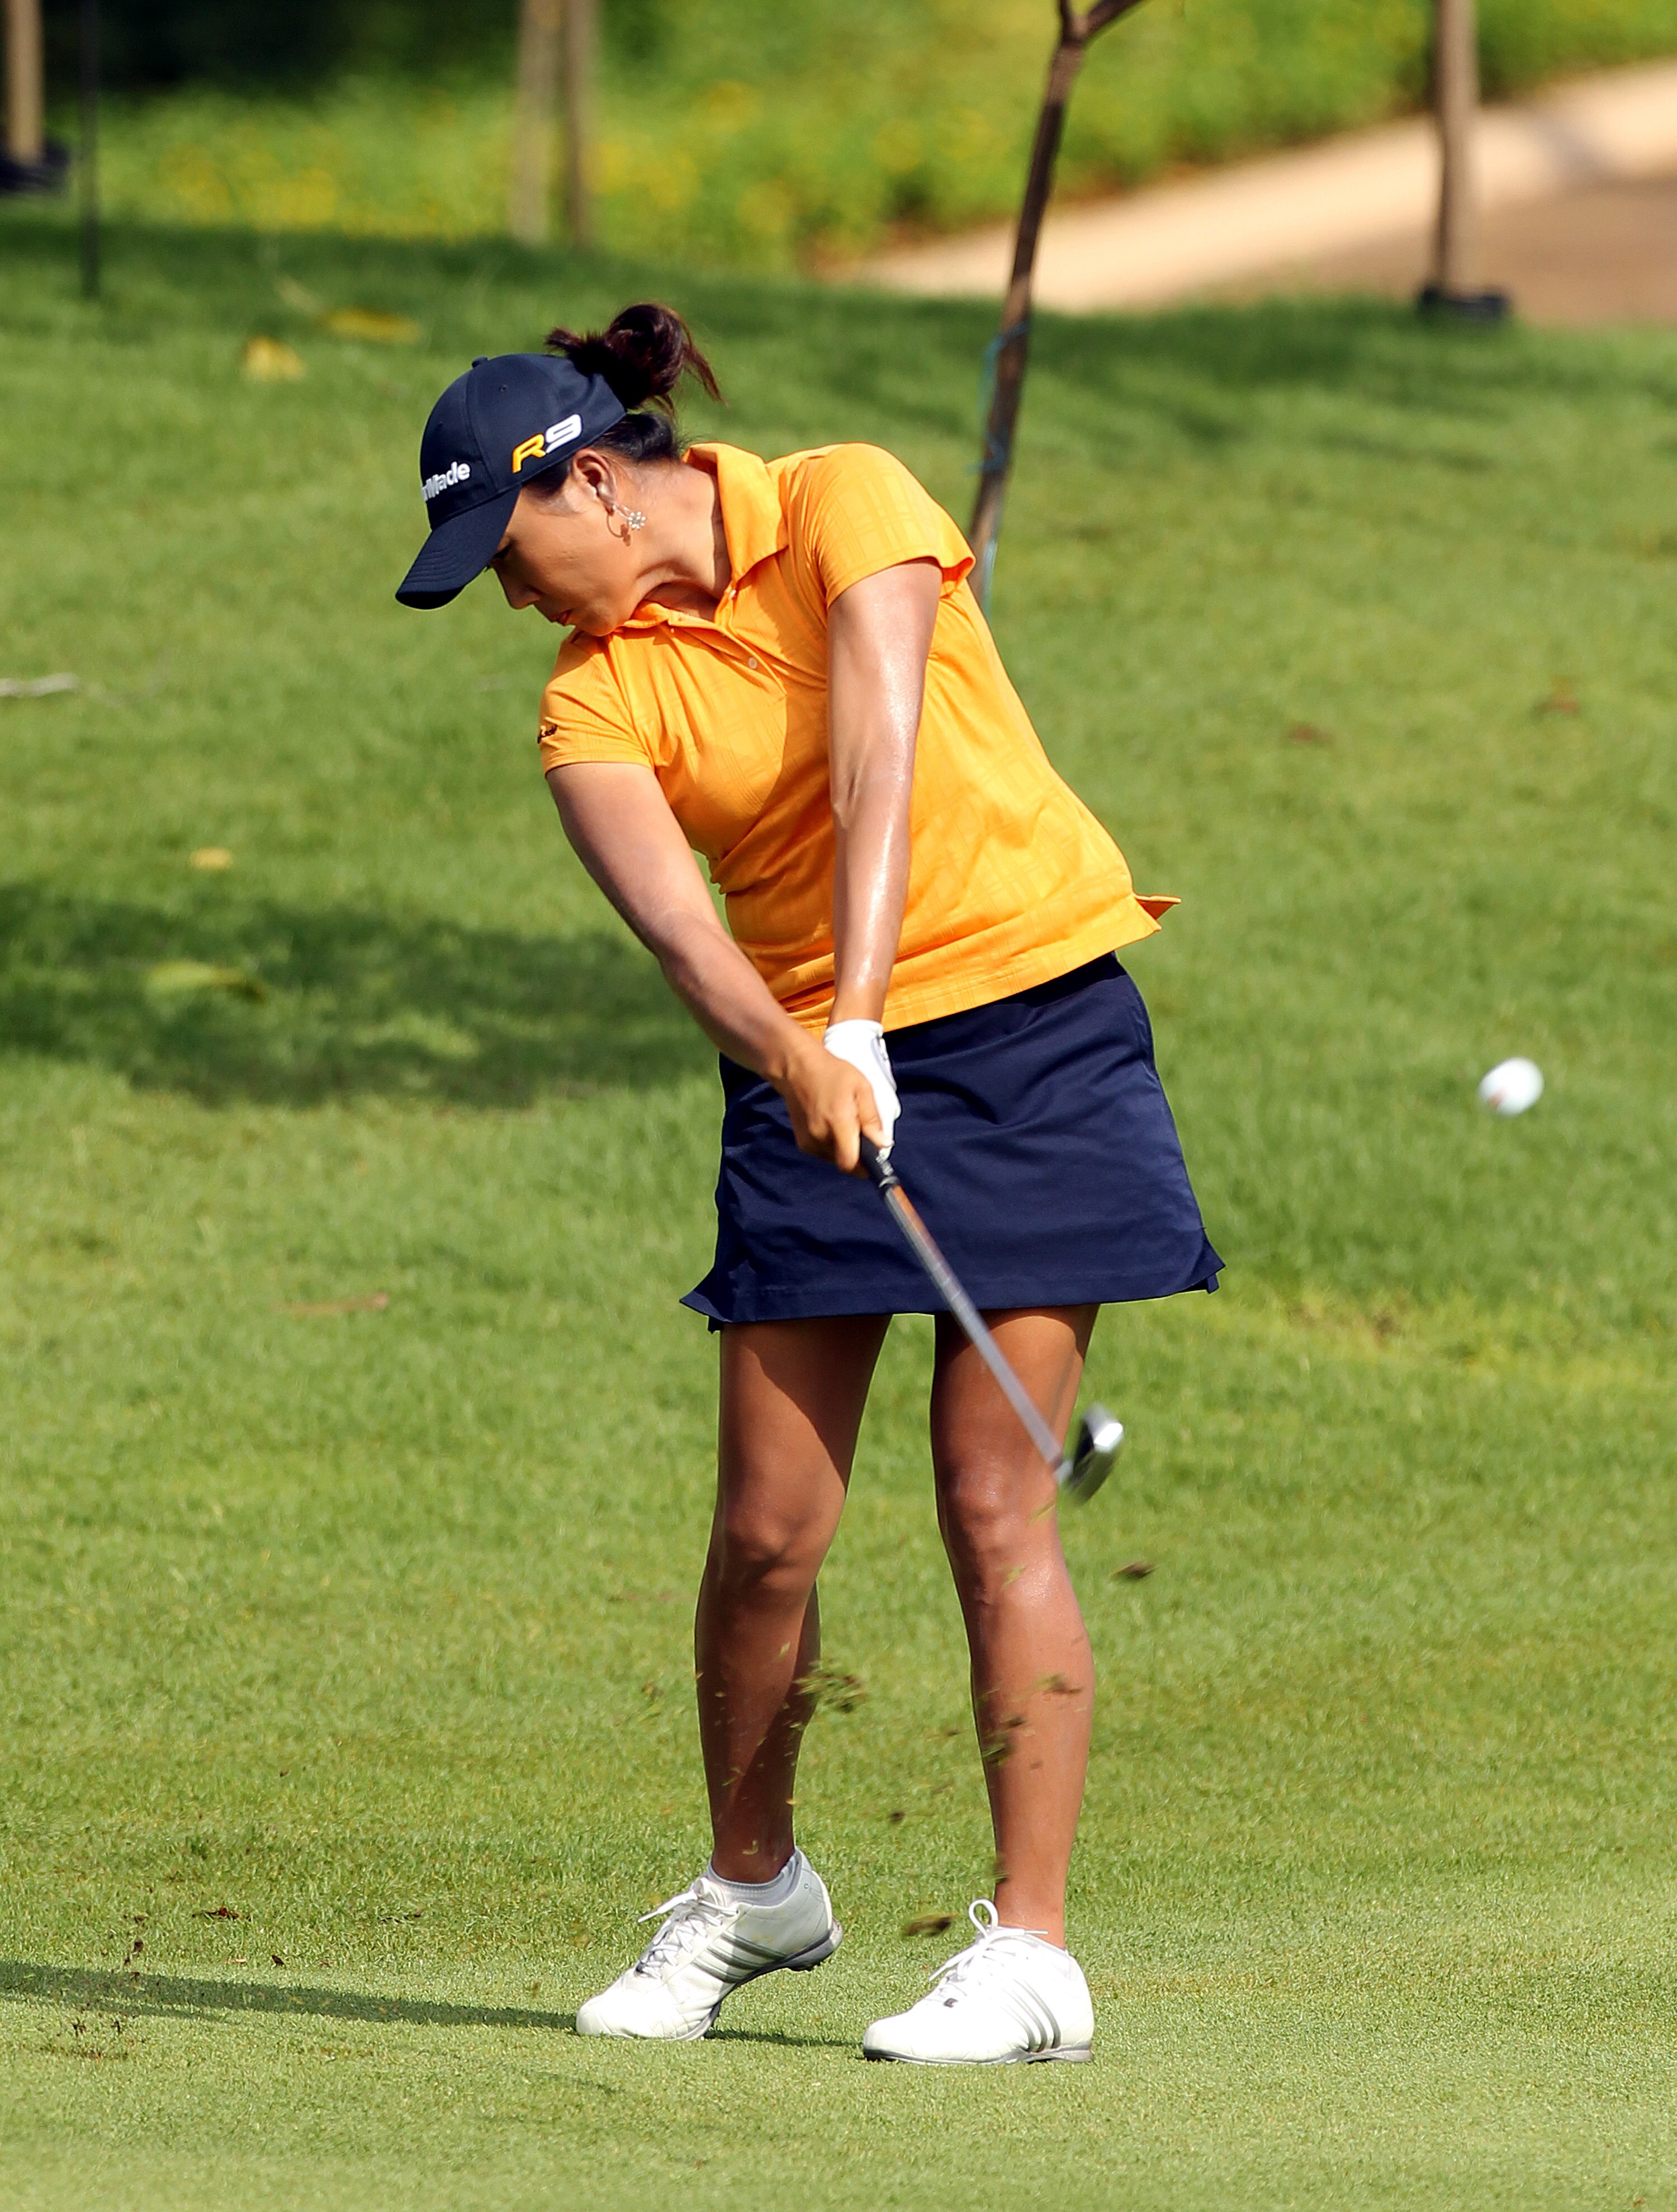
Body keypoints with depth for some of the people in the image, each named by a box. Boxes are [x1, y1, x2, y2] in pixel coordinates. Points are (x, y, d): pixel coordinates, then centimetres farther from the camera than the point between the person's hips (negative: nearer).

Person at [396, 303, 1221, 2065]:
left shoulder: (848, 508, -9)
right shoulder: (596, 700, -2)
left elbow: (879, 760, -22)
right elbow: (671, 914, -20)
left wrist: (865, 1018, -34)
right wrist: (798, 1055, -40)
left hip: (1037, 1025, -3)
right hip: (811, 1073, 3)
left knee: (993, 1504, -9)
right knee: (767, 1525, 0)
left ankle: (1032, 1949, -5)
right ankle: (752, 1889, 23)